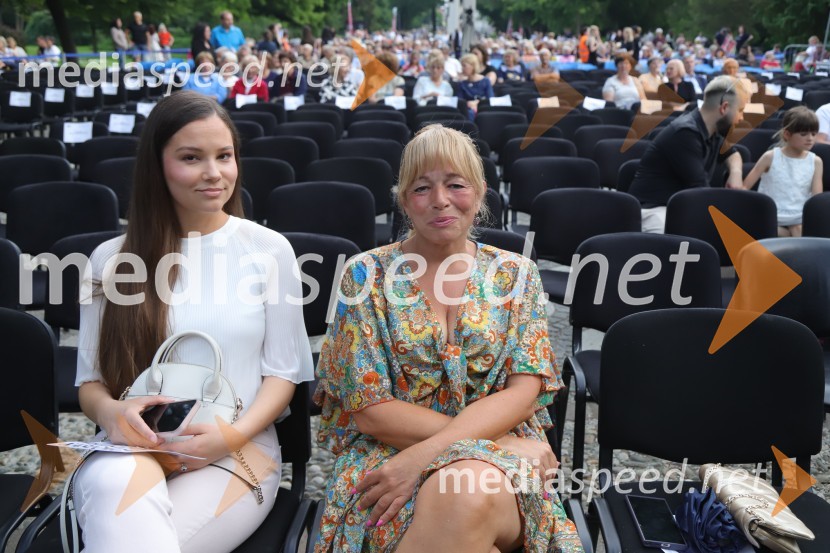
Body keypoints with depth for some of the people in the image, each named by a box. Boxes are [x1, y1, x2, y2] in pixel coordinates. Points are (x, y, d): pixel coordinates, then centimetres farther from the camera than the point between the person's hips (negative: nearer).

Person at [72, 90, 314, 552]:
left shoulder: (269, 249, 5)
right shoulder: (112, 259, 9)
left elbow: (283, 372, 4)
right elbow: (90, 380, 10)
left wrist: (233, 436, -14)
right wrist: (110, 411, -14)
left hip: (240, 454, -1)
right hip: (131, 450, 2)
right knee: (117, 480, -36)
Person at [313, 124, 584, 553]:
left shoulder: (515, 275, 4)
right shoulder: (367, 275, -1)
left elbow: (523, 392, -5)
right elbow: (369, 410, -6)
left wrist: (426, 453, -21)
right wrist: (496, 442, -14)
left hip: (499, 468, 0)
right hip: (386, 457, 0)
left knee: (467, 493, -36)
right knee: (461, 497, -34)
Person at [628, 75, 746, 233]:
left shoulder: (712, 132, 8)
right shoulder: (685, 133, -19)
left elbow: (731, 153, 30)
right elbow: (700, 190, -22)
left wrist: (735, 172, 6)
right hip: (653, 209, -9)